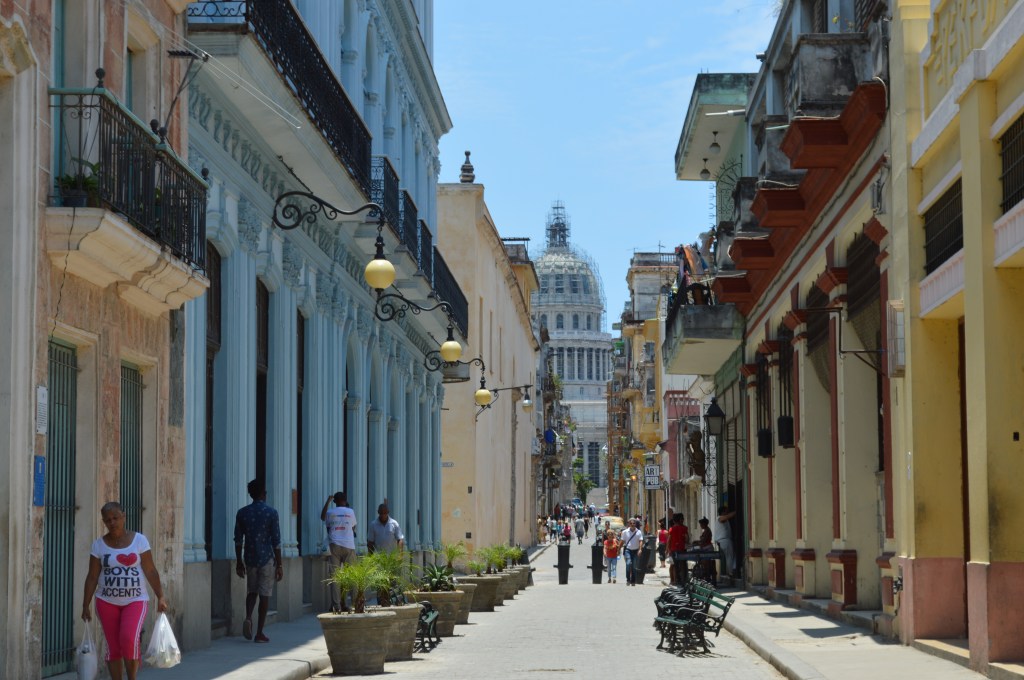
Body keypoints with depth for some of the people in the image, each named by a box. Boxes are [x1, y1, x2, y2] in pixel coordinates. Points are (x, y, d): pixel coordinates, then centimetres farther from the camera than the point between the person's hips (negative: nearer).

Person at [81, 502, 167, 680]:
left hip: (135, 600, -2)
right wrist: (85, 605, -1)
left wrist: (160, 597, -6)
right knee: (113, 647, 2)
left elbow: (150, 571, -2)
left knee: (129, 639, -21)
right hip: (107, 602, 2)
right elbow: (92, 577, 1)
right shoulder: (99, 545, -1)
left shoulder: (139, 540, -4)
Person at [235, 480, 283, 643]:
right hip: (267, 558, -3)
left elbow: (238, 540, 5)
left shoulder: (242, 513, 2)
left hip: (250, 558, 3)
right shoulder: (271, 513, -7)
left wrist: (239, 562, 14)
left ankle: (248, 617, -7)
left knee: (251, 591, 20)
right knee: (265, 594, 3)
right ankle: (259, 634, 4)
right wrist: (279, 565, -3)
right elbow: (276, 541, -8)